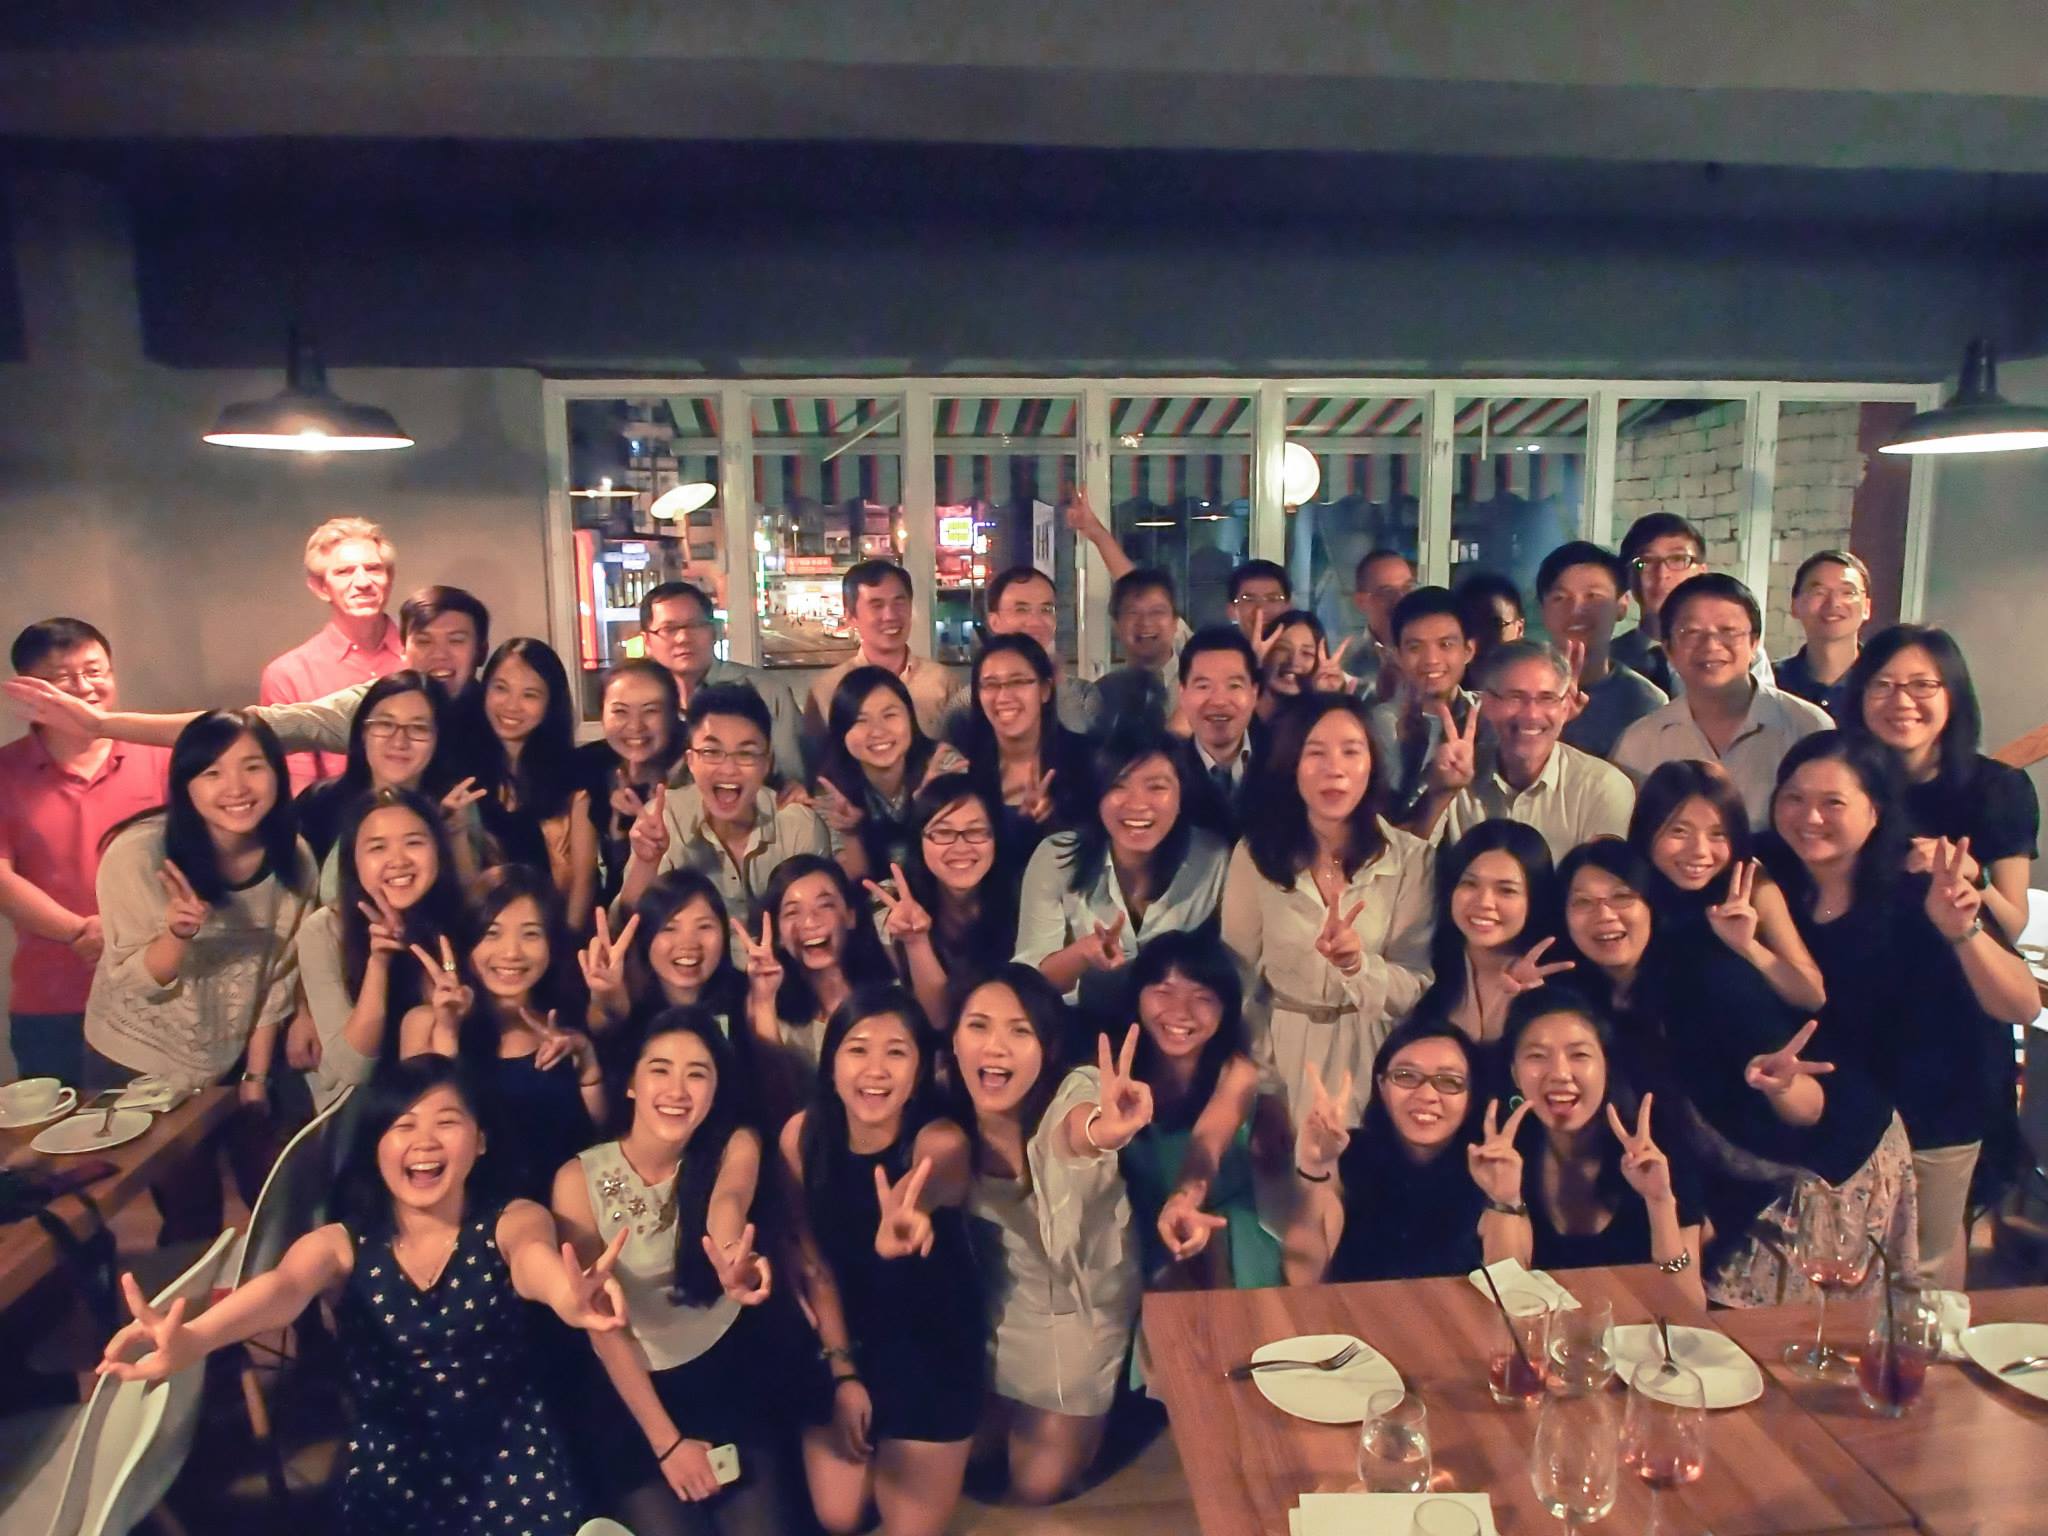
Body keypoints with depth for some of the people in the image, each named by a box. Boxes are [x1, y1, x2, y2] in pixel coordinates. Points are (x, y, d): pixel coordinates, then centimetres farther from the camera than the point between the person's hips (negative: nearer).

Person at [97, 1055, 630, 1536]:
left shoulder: (512, 1223, -7)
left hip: (511, 1465, -1)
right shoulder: (340, 1245, -4)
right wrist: (193, 1339, -48)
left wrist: (569, 1297, -55)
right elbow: (283, 1287, -25)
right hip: (390, 1474, 1)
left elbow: (537, 1256, -30)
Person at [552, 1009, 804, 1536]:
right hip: (634, 1397, -1)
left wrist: (733, 1255, -56)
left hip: (733, 1380, 1)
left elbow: (729, 1199, -33)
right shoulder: (580, 1178, -13)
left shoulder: (734, 1145, -9)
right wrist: (666, 1441, -12)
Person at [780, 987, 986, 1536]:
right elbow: (815, 1260, -6)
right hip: (845, 1332, 3)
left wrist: (903, 1225, -75)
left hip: (934, 1336, -2)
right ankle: (875, 1458, 41)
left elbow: (930, 1185, -52)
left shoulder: (940, 1140, -27)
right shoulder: (802, 1134, -16)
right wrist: (843, 1371, -7)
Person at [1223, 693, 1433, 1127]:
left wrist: (1357, 964, -30)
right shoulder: (1257, 853, -9)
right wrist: (1257, 1075, -7)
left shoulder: (1412, 858, -10)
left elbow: (1418, 989, -11)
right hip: (1281, 1048, 1)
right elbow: (1238, 975, -3)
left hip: (1370, 1053, 0)